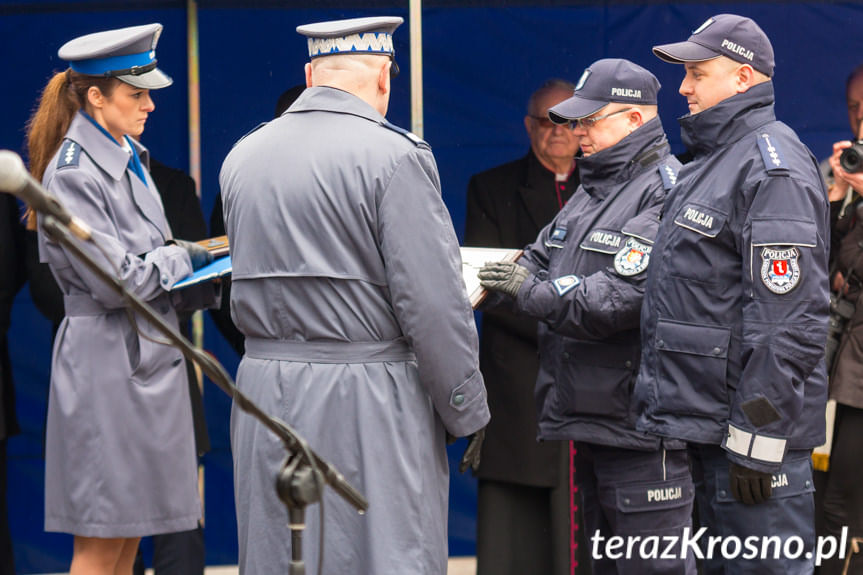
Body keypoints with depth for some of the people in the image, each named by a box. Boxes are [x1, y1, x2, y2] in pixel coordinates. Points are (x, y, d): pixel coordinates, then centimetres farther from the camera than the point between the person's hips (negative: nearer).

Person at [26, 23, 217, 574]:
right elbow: (113, 283, -18)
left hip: (149, 357, 9)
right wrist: (182, 256, -4)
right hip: (107, 361, -9)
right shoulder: (73, 174, -14)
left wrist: (207, 278, 2)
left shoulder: (129, 161, 14)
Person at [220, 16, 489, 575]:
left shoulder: (243, 157, 9)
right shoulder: (394, 156, -10)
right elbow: (432, 304, -13)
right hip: (369, 402, -6)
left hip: (266, 388, 6)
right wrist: (467, 412, -5)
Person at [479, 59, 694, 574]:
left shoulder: (664, 194, -13)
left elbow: (622, 298, -22)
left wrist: (531, 292, -15)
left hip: (642, 430, -10)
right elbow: (538, 263, 19)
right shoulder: (592, 192, 19)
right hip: (589, 420, 10)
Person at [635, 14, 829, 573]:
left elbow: (788, 319, -21)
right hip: (702, 423, 10)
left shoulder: (773, 166, -14)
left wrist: (756, 440, -23)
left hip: (750, 425, -10)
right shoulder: (709, 162, 19)